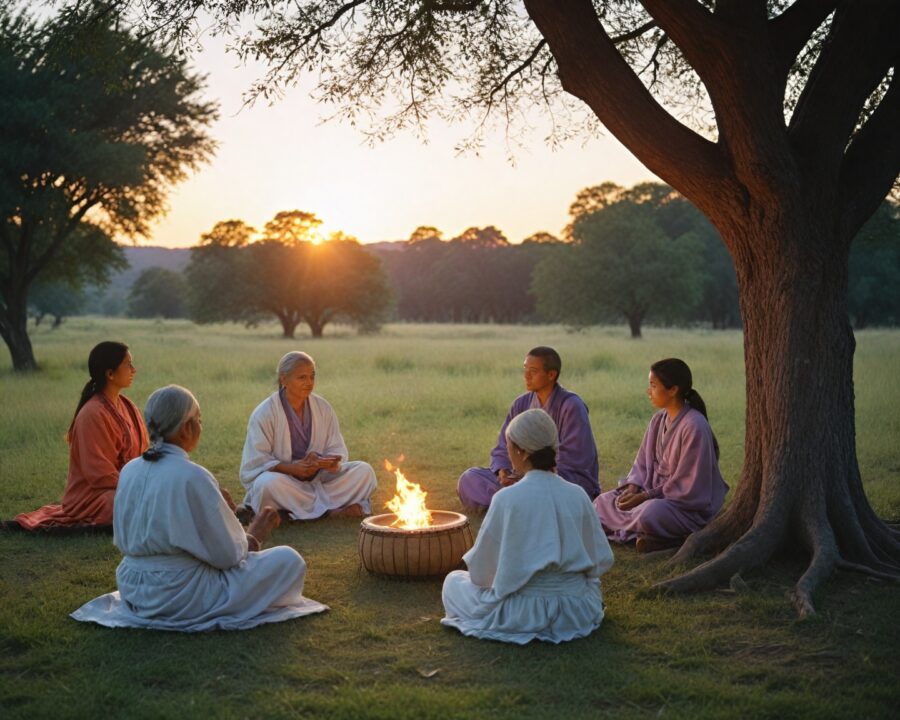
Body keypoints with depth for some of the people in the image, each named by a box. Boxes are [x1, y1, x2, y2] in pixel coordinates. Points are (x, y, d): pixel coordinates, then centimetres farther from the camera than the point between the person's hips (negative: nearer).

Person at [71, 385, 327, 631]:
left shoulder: (130, 470, 0)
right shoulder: (193, 477, -22)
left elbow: (123, 540, 12)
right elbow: (227, 555, -16)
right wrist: (255, 535, 6)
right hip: (183, 598, -8)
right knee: (289, 560, 1)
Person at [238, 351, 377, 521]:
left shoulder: (322, 407, 3)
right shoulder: (264, 413, -10)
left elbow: (337, 450, 5)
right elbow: (257, 462, -13)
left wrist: (329, 463, -20)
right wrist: (294, 468, -27)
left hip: (318, 478, 4)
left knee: (364, 471, -13)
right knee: (270, 483, -38)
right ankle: (332, 509, -24)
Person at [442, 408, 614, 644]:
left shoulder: (507, 499, -16)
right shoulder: (577, 495, -6)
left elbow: (480, 570, -8)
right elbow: (602, 561, 1)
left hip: (523, 613, -4)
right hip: (577, 613, 4)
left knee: (453, 581, 21)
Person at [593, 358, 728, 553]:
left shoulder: (694, 426, -22)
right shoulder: (659, 419, 3)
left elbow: (688, 487, -22)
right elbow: (643, 462, 10)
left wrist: (646, 496, -20)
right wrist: (633, 486, -9)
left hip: (692, 505, -8)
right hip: (657, 491, 8)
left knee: (649, 514, -36)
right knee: (603, 502, 1)